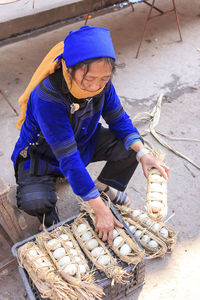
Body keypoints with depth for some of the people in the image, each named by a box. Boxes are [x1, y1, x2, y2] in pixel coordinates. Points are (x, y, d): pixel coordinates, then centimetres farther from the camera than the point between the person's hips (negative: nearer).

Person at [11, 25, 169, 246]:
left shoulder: (101, 82, -22)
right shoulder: (46, 98, -39)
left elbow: (119, 120, -9)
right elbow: (68, 158, -37)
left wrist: (142, 153, -28)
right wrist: (99, 209, -35)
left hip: (83, 140, 5)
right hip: (43, 152, -4)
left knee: (131, 147, -15)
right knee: (34, 202, -30)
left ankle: (105, 187, 13)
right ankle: (49, 216, 9)